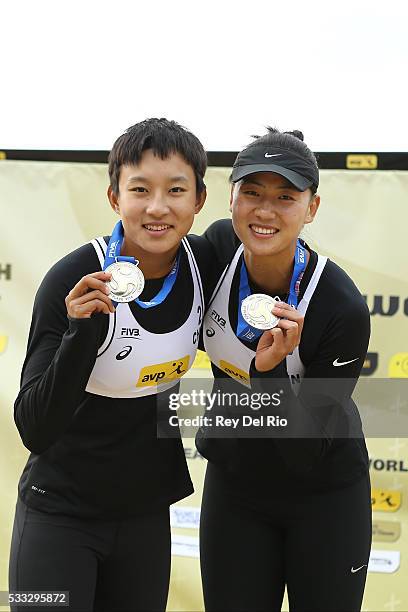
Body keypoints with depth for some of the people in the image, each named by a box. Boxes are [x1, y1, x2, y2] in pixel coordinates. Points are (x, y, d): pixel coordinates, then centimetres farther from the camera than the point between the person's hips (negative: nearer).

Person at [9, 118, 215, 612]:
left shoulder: (204, 261, -10)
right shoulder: (74, 280, -22)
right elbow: (35, 431, -24)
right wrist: (81, 333, -37)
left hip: (148, 512, 5)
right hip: (60, 514, -4)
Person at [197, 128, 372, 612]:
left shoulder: (343, 308, -28)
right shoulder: (218, 246, -17)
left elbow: (305, 451, -26)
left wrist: (269, 369, -38)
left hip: (324, 495, -3)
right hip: (233, 484, 3)